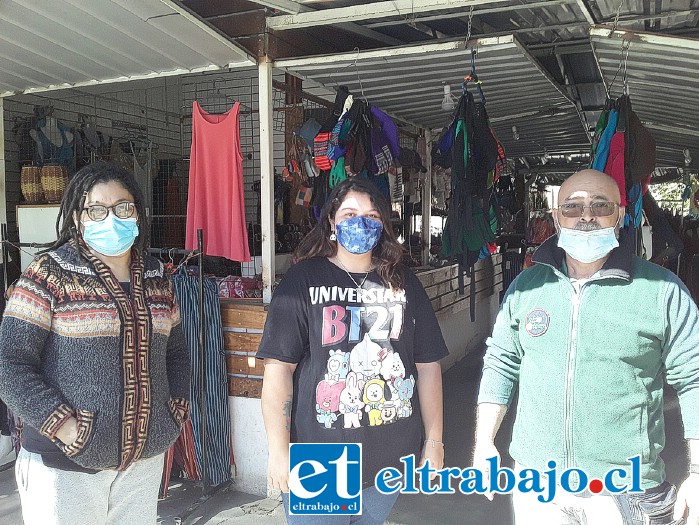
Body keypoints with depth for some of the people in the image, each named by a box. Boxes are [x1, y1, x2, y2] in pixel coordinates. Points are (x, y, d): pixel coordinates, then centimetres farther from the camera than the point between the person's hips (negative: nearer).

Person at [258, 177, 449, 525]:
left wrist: (434, 440, 6)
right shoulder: (303, 280, -6)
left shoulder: (404, 284, 5)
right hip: (318, 461, -3)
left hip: (392, 458, 4)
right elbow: (279, 367, -9)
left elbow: (427, 365, 7)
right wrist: (278, 452, -12)